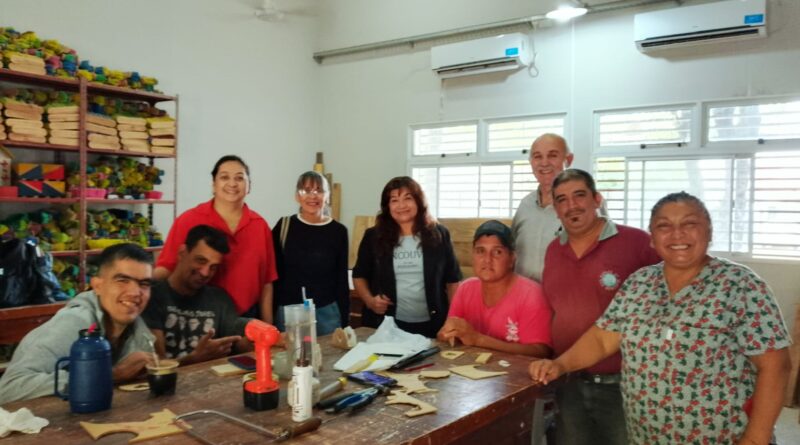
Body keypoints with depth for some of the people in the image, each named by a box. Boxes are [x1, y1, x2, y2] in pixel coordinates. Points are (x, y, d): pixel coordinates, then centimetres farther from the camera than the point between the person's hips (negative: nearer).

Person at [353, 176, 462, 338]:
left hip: (432, 325, 0)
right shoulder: (374, 237, 1)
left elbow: (453, 279, 5)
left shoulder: (438, 235, 1)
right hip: (386, 324, 0)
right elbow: (359, 275, 10)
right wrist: (369, 300, -8)